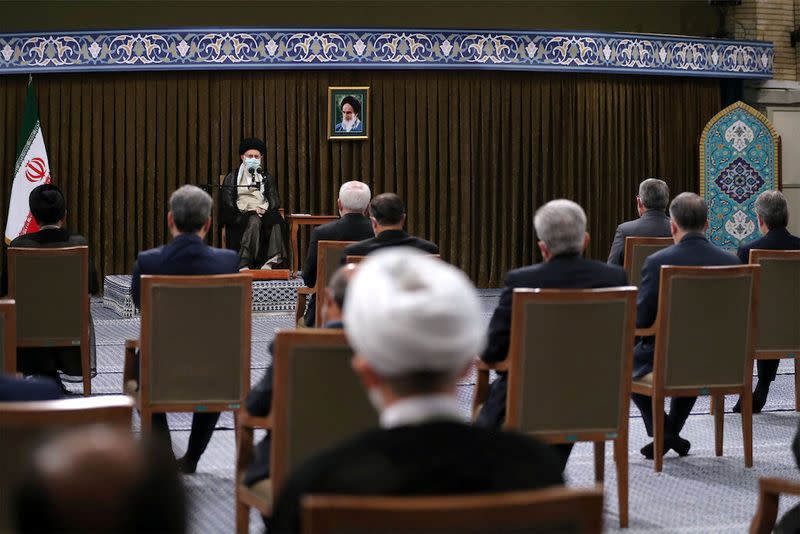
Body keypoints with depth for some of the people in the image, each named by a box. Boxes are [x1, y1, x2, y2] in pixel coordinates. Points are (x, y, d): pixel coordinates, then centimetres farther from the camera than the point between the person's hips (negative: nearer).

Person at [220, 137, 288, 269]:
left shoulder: (267, 178, 24)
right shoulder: (232, 178, 16)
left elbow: (275, 201, 13)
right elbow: (227, 202, 3)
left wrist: (264, 208, -9)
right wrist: (247, 211, -12)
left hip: (263, 213, 2)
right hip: (241, 216, -2)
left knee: (277, 222, -33)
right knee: (254, 221, -38)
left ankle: (269, 263, -44)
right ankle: (244, 264, -45)